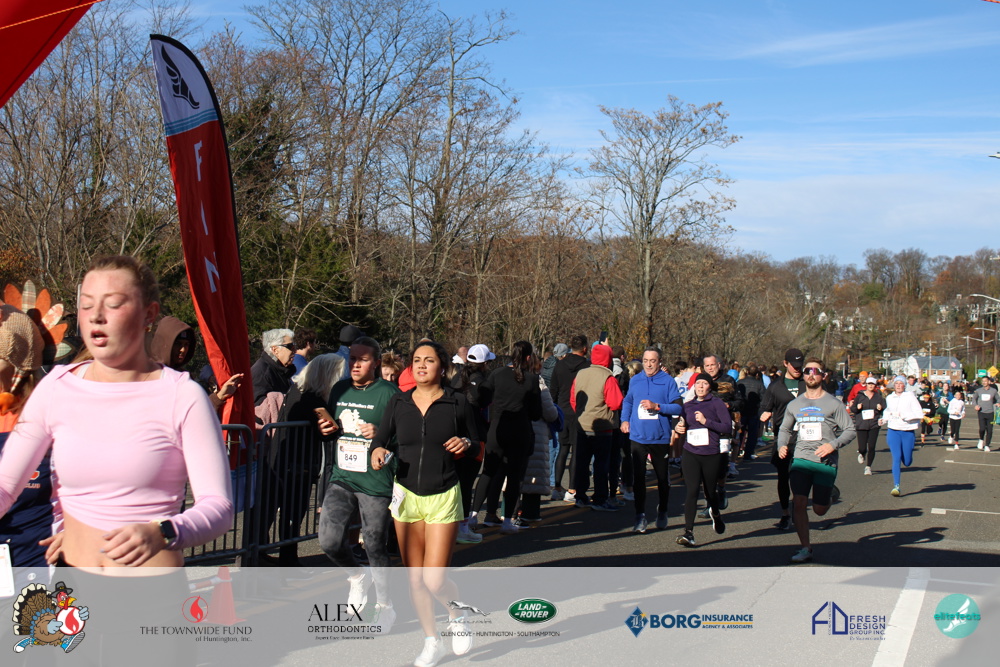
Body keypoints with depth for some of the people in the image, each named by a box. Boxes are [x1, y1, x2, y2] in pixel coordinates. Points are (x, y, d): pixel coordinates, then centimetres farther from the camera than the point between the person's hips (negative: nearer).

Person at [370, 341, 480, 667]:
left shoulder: (457, 404, -3)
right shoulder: (398, 402, 2)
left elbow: (476, 444, 7)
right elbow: (382, 439, 6)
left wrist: (466, 444, -14)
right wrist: (378, 451, -15)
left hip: (443, 496, -3)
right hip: (406, 494, 3)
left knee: (434, 580, -9)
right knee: (414, 579, 8)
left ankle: (457, 614, 25)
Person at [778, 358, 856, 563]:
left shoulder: (833, 403, -2)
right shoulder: (794, 404, 10)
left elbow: (850, 430, -2)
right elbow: (785, 429, 22)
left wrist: (833, 445, -17)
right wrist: (781, 446, 3)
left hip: (825, 462, -2)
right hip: (800, 460, 2)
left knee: (819, 509, 4)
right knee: (799, 503, -13)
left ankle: (830, 495, 40)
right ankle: (805, 548, -3)